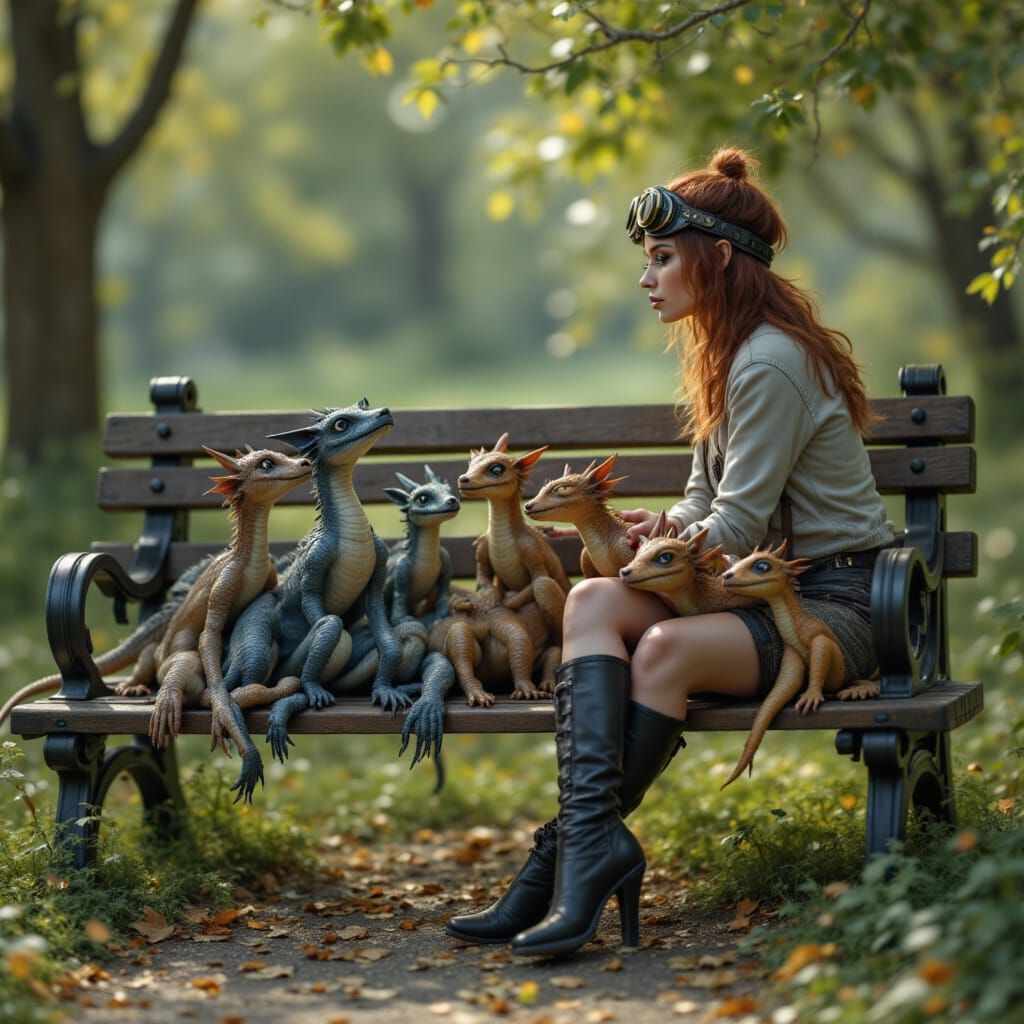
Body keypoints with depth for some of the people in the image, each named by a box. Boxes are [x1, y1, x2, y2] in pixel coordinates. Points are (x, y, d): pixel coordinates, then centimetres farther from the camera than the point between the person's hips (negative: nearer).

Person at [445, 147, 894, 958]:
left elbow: (739, 525, -18)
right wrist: (661, 531, -1)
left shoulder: (773, 363, -15)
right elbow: (706, 502, 20)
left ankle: (571, 851, -25)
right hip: (762, 587, 9)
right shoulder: (726, 354, 16)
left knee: (666, 648, -35)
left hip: (834, 602, -9)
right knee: (594, 600, -16)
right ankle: (594, 839, -31)